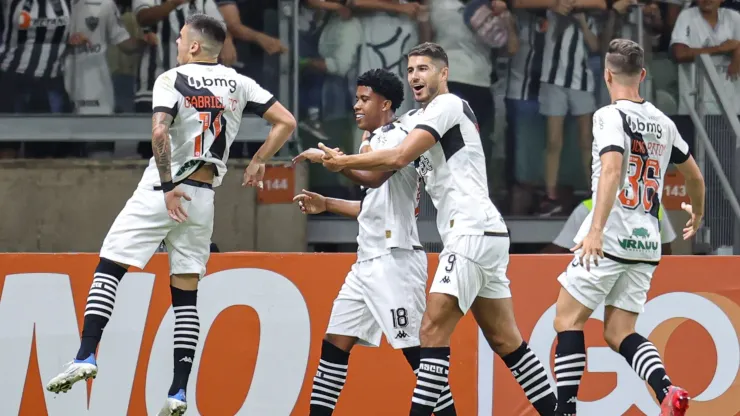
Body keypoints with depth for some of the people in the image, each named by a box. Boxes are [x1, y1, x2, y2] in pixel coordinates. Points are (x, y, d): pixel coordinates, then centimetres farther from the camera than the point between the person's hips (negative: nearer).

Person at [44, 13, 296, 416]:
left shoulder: (172, 80, -8)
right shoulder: (238, 84, 7)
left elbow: (159, 132, -23)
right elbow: (286, 122, 7)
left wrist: (168, 187, -18)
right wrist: (258, 162, 15)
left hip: (162, 190, -5)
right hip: (203, 197, 5)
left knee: (108, 268, 2)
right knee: (185, 294, 9)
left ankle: (86, 356, -13)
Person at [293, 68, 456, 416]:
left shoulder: (398, 138, -9)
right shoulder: (373, 142, 20)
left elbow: (373, 178, -27)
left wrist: (329, 158, -19)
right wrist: (326, 204, 22)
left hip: (396, 260, -10)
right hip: (368, 262, 10)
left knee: (415, 351, -10)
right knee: (334, 344, 5)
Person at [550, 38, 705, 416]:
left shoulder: (610, 116, -7)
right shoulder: (663, 123, 13)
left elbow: (612, 169, -23)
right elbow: (695, 177, 25)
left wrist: (596, 230, -31)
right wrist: (697, 214, 46)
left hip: (608, 241, -6)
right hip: (647, 244, 6)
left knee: (567, 320, 4)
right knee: (619, 334, 8)